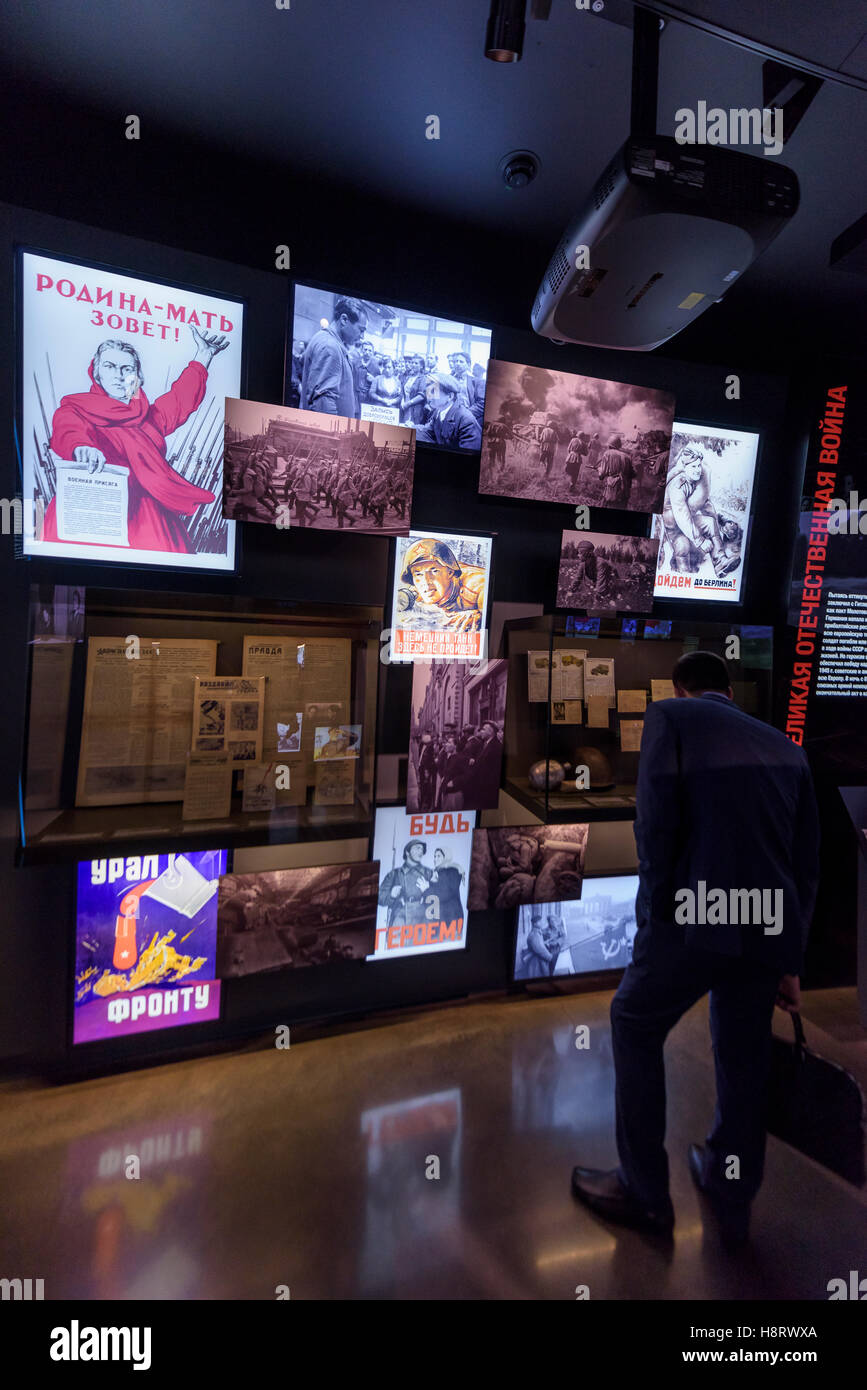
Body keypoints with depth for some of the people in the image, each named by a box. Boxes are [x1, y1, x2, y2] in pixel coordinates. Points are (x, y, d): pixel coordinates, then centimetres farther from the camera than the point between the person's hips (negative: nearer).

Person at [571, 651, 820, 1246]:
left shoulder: (669, 715, -1)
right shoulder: (784, 745, 15)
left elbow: (657, 821, -13)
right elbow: (808, 862, 16)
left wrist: (658, 909, 0)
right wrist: (791, 958, 23)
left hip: (694, 918, -5)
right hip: (770, 929, 6)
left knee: (635, 1025, 18)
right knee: (745, 1058, 23)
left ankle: (644, 1192, 30)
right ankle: (733, 1201, 44)